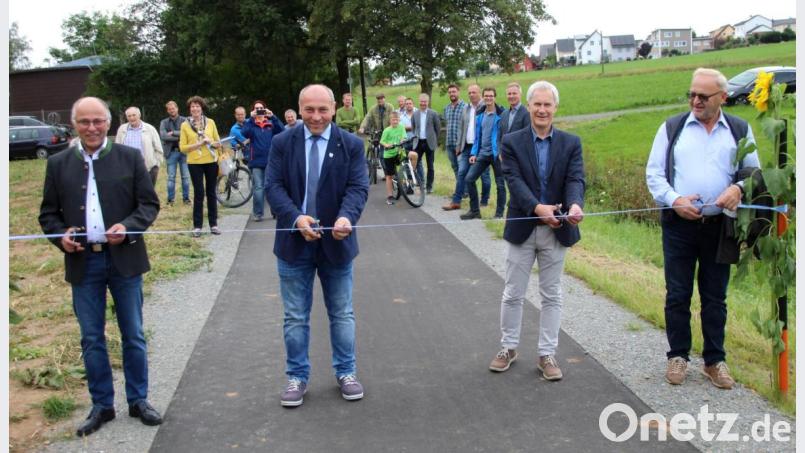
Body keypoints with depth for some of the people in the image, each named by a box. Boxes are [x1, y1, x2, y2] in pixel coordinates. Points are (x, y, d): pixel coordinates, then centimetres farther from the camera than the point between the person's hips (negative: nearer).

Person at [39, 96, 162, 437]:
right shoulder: (58, 164, 5)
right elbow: (48, 213, 8)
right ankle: (101, 405, 23)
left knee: (133, 335, 8)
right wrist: (61, 235, -12)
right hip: (82, 262, 2)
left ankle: (138, 400, 23)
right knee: (91, 338, 9)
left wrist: (128, 227, -17)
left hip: (124, 258, -1)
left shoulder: (130, 157, 0)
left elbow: (149, 203, 0)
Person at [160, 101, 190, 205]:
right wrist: (179, 136, -12)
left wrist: (173, 133, -12)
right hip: (171, 152, 1)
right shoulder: (164, 122, 7)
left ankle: (186, 198, 13)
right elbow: (163, 136, -8)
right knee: (171, 177, 4)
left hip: (183, 151, 0)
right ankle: (170, 199, 9)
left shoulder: (185, 120, 4)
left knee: (185, 176, 4)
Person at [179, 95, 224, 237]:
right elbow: (182, 147, -2)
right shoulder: (185, 125, -1)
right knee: (199, 193, -2)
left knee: (211, 193, 8)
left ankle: (213, 224, 15)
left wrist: (216, 144, -11)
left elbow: (217, 141, 12)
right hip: (195, 163, -2)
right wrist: (198, 144, -15)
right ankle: (197, 226, 5)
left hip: (211, 162, 2)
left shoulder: (210, 122, 4)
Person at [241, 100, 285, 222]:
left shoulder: (271, 124, 8)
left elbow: (281, 130, -10)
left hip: (271, 160, 1)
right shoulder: (251, 124, 6)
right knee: (258, 187, -5)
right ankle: (257, 214, 0)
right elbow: (245, 133, -14)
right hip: (256, 161, -1)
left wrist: (272, 117, -21)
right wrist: (251, 118, -22)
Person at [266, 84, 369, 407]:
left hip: (335, 241, 0)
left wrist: (346, 217, -30)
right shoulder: (282, 143, -1)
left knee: (342, 314, 13)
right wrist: (296, 218, -24)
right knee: (295, 317, 9)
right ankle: (297, 377, 23)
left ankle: (346, 372, 28)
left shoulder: (351, 145, -2)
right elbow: (274, 186, -7)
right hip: (294, 242, 0)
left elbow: (358, 187, -10)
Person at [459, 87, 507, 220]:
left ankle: (499, 213, 13)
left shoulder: (501, 114, -7)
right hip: (482, 153, 6)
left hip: (496, 153, -6)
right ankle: (474, 210, 11)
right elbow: (478, 136, 14)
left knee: (500, 184, 3)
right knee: (469, 179, 1)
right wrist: (474, 153, 6)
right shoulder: (480, 115, 11)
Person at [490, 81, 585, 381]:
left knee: (551, 295, 10)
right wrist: (538, 208, -31)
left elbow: (575, 179, -11)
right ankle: (508, 347, 26)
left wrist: (575, 205, -33)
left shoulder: (571, 143, 1)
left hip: (556, 230, 1)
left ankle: (547, 354, 20)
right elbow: (514, 181, -14)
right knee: (513, 294, 9)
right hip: (522, 228, -1)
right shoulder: (512, 142, -3)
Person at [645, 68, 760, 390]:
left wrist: (739, 188, -13)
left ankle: (715, 360, 21)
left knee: (715, 297, 9)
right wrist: (674, 200, -13)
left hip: (719, 226, 1)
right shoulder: (672, 128, 4)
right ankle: (678, 356, 20)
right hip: (678, 224, -1)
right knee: (677, 294, 6)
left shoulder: (739, 130, 7)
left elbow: (754, 172, 10)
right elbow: (654, 173, 2)